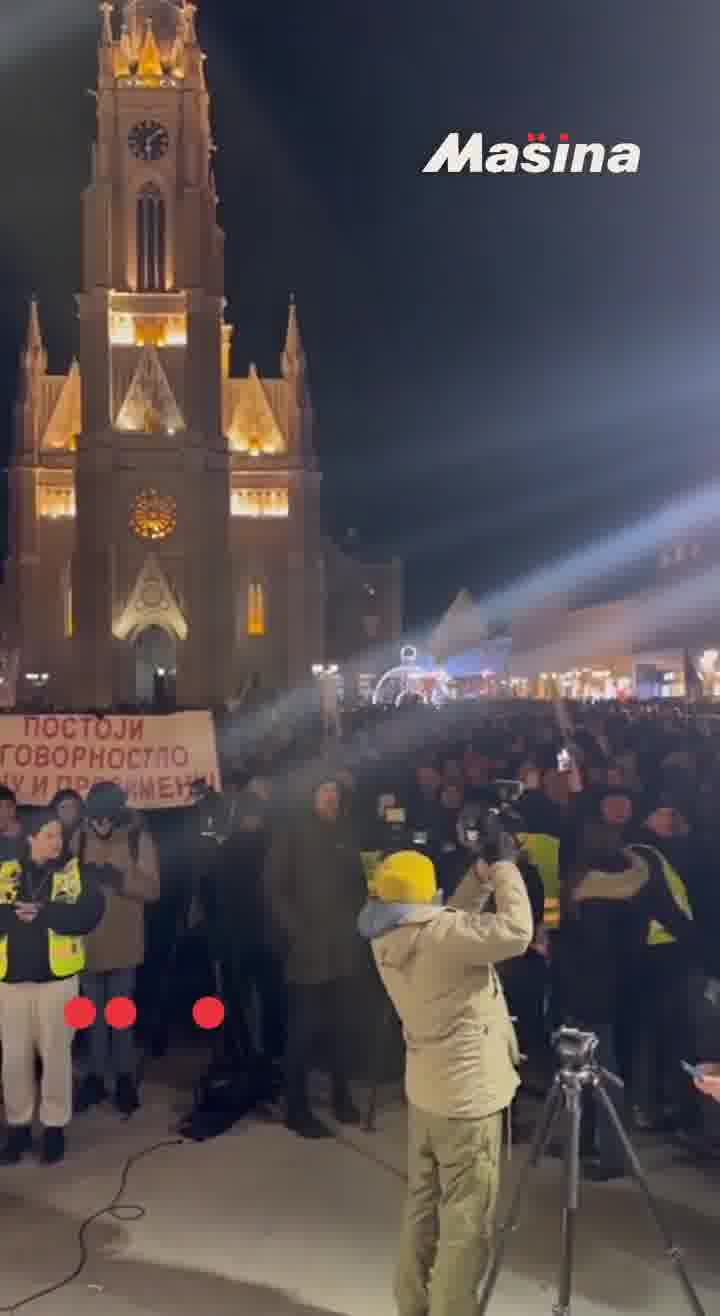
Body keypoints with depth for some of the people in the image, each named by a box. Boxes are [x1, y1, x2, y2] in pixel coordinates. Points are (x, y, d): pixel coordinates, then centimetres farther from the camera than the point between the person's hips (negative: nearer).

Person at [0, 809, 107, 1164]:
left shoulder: (77, 872, 1)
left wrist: (43, 913, -19)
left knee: (55, 1054, 6)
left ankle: (55, 1126, 20)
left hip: (57, 975, -2)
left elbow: (89, 914, -13)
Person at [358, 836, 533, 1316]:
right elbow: (515, 933, -28)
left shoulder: (387, 941, 1)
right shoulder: (437, 934, -25)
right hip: (469, 1096, -9)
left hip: (427, 1090, 9)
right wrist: (504, 867, -17)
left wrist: (481, 876, 4)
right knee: (466, 1225, 4)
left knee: (424, 1211, 21)